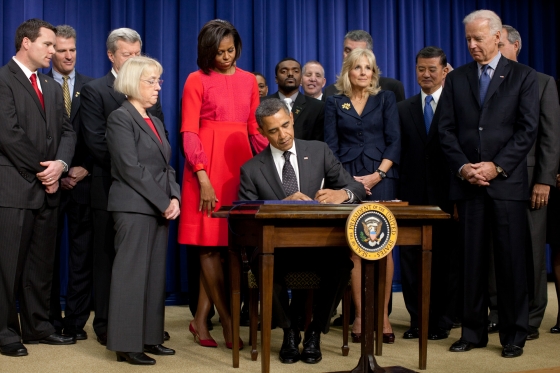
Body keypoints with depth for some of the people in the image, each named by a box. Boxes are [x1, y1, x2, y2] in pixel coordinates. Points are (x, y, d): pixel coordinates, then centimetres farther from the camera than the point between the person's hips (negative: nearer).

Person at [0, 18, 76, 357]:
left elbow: (66, 131, 11)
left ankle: (37, 325, 20)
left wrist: (60, 164, -8)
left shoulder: (53, 87, 19)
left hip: (46, 188, 7)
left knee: (42, 262, 11)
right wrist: (43, 169, -9)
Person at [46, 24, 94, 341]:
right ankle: (51, 320, 16)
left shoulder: (90, 87, 7)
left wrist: (85, 169, -7)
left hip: (83, 180, 1)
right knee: (48, 252, 5)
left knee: (82, 253, 1)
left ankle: (76, 320, 9)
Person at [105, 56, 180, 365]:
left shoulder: (155, 122, 19)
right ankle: (126, 344, 1)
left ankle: (149, 338, 15)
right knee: (132, 274, -5)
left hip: (159, 209, 8)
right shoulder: (120, 118, -6)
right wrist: (163, 202, -13)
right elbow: (131, 169, -14)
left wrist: (174, 198, -1)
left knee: (155, 274, 8)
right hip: (134, 208, -8)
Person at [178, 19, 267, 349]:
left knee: (227, 240, 3)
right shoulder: (197, 80, 2)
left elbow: (256, 129, 13)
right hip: (207, 164, -4)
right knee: (210, 241, -3)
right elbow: (189, 132, -6)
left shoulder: (249, 80, 13)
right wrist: (202, 176, -17)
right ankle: (228, 320, 3)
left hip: (240, 163, 4)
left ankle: (201, 319, 12)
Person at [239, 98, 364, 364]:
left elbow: (357, 188, 7)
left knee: (342, 263, -31)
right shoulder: (252, 169, 5)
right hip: (276, 249, 0)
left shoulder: (319, 151, 8)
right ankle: (289, 331, -5)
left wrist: (341, 194, -19)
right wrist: (283, 204, -21)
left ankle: (315, 332, -5)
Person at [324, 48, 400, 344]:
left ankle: (383, 315, 1)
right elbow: (330, 146, 5)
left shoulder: (386, 99, 10)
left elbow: (394, 141, 3)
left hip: (380, 178, 0)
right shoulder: (334, 103, 10)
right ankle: (359, 315, 3)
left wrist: (377, 175, -9)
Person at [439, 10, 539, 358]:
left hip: (508, 183, -2)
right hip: (468, 184, 3)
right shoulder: (456, 78, 12)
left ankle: (514, 335, 12)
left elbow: (528, 129, -3)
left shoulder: (523, 76, 4)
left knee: (511, 260, 1)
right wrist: (462, 167, -7)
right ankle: (474, 332, 14)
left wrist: (497, 166, -12)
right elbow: (447, 130, 7)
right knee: (473, 260, 5)